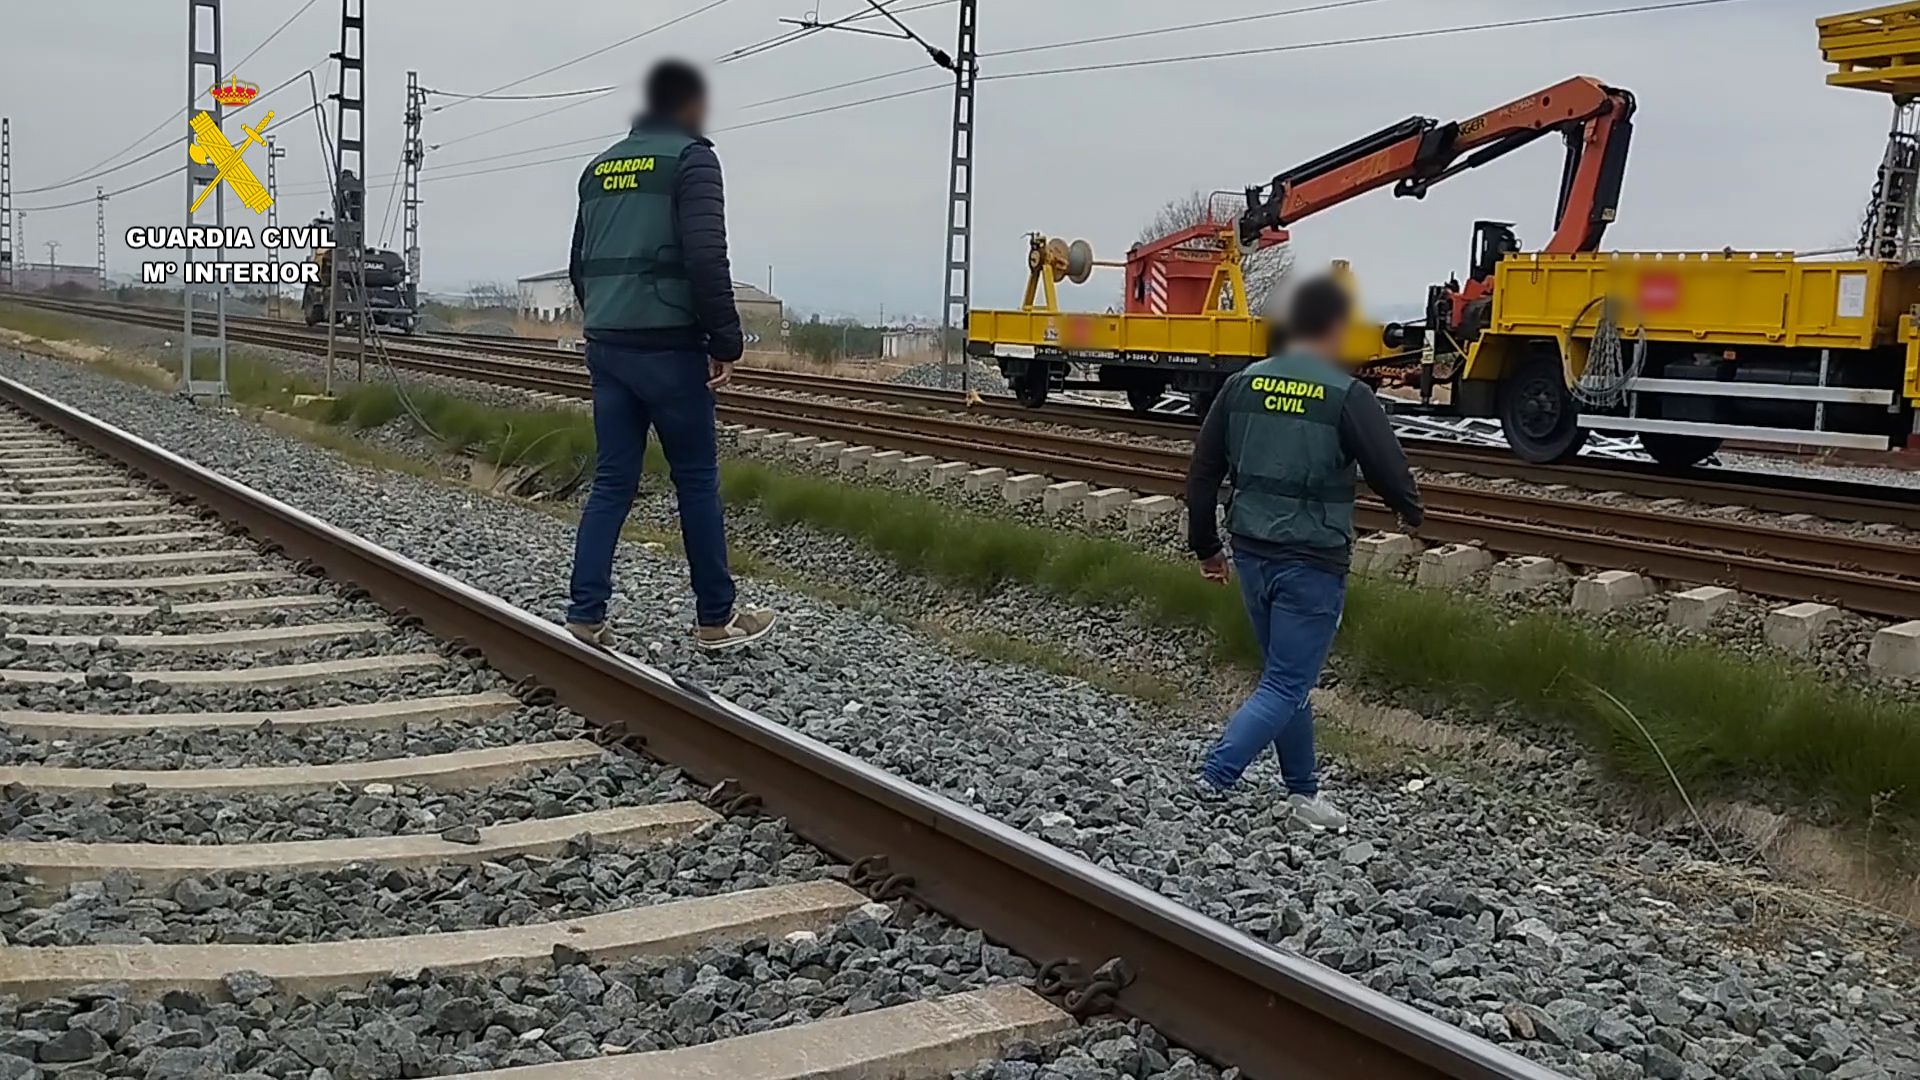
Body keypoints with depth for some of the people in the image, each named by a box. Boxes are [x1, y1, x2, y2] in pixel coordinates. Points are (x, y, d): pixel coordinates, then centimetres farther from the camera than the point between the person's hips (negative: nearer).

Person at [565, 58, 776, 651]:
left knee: (612, 483, 8)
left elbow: (580, 265, 18)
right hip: (669, 348, -6)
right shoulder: (691, 157, -6)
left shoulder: (599, 168, 16)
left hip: (606, 348, 7)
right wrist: (725, 342, -12)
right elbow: (706, 258, -17)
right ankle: (717, 619, 11)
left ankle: (585, 619, 3)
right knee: (697, 481, 3)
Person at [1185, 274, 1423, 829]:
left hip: (1252, 554, 6)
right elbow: (1390, 471, -7)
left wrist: (1206, 546, 16)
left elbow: (1203, 472, 5)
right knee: (1286, 685, 0)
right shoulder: (1348, 396, -13)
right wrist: (1411, 511, 16)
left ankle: (1303, 791, 28)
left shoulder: (1242, 385, 2)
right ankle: (1211, 782, -12)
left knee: (1287, 675, 19)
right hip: (1312, 563, -6)